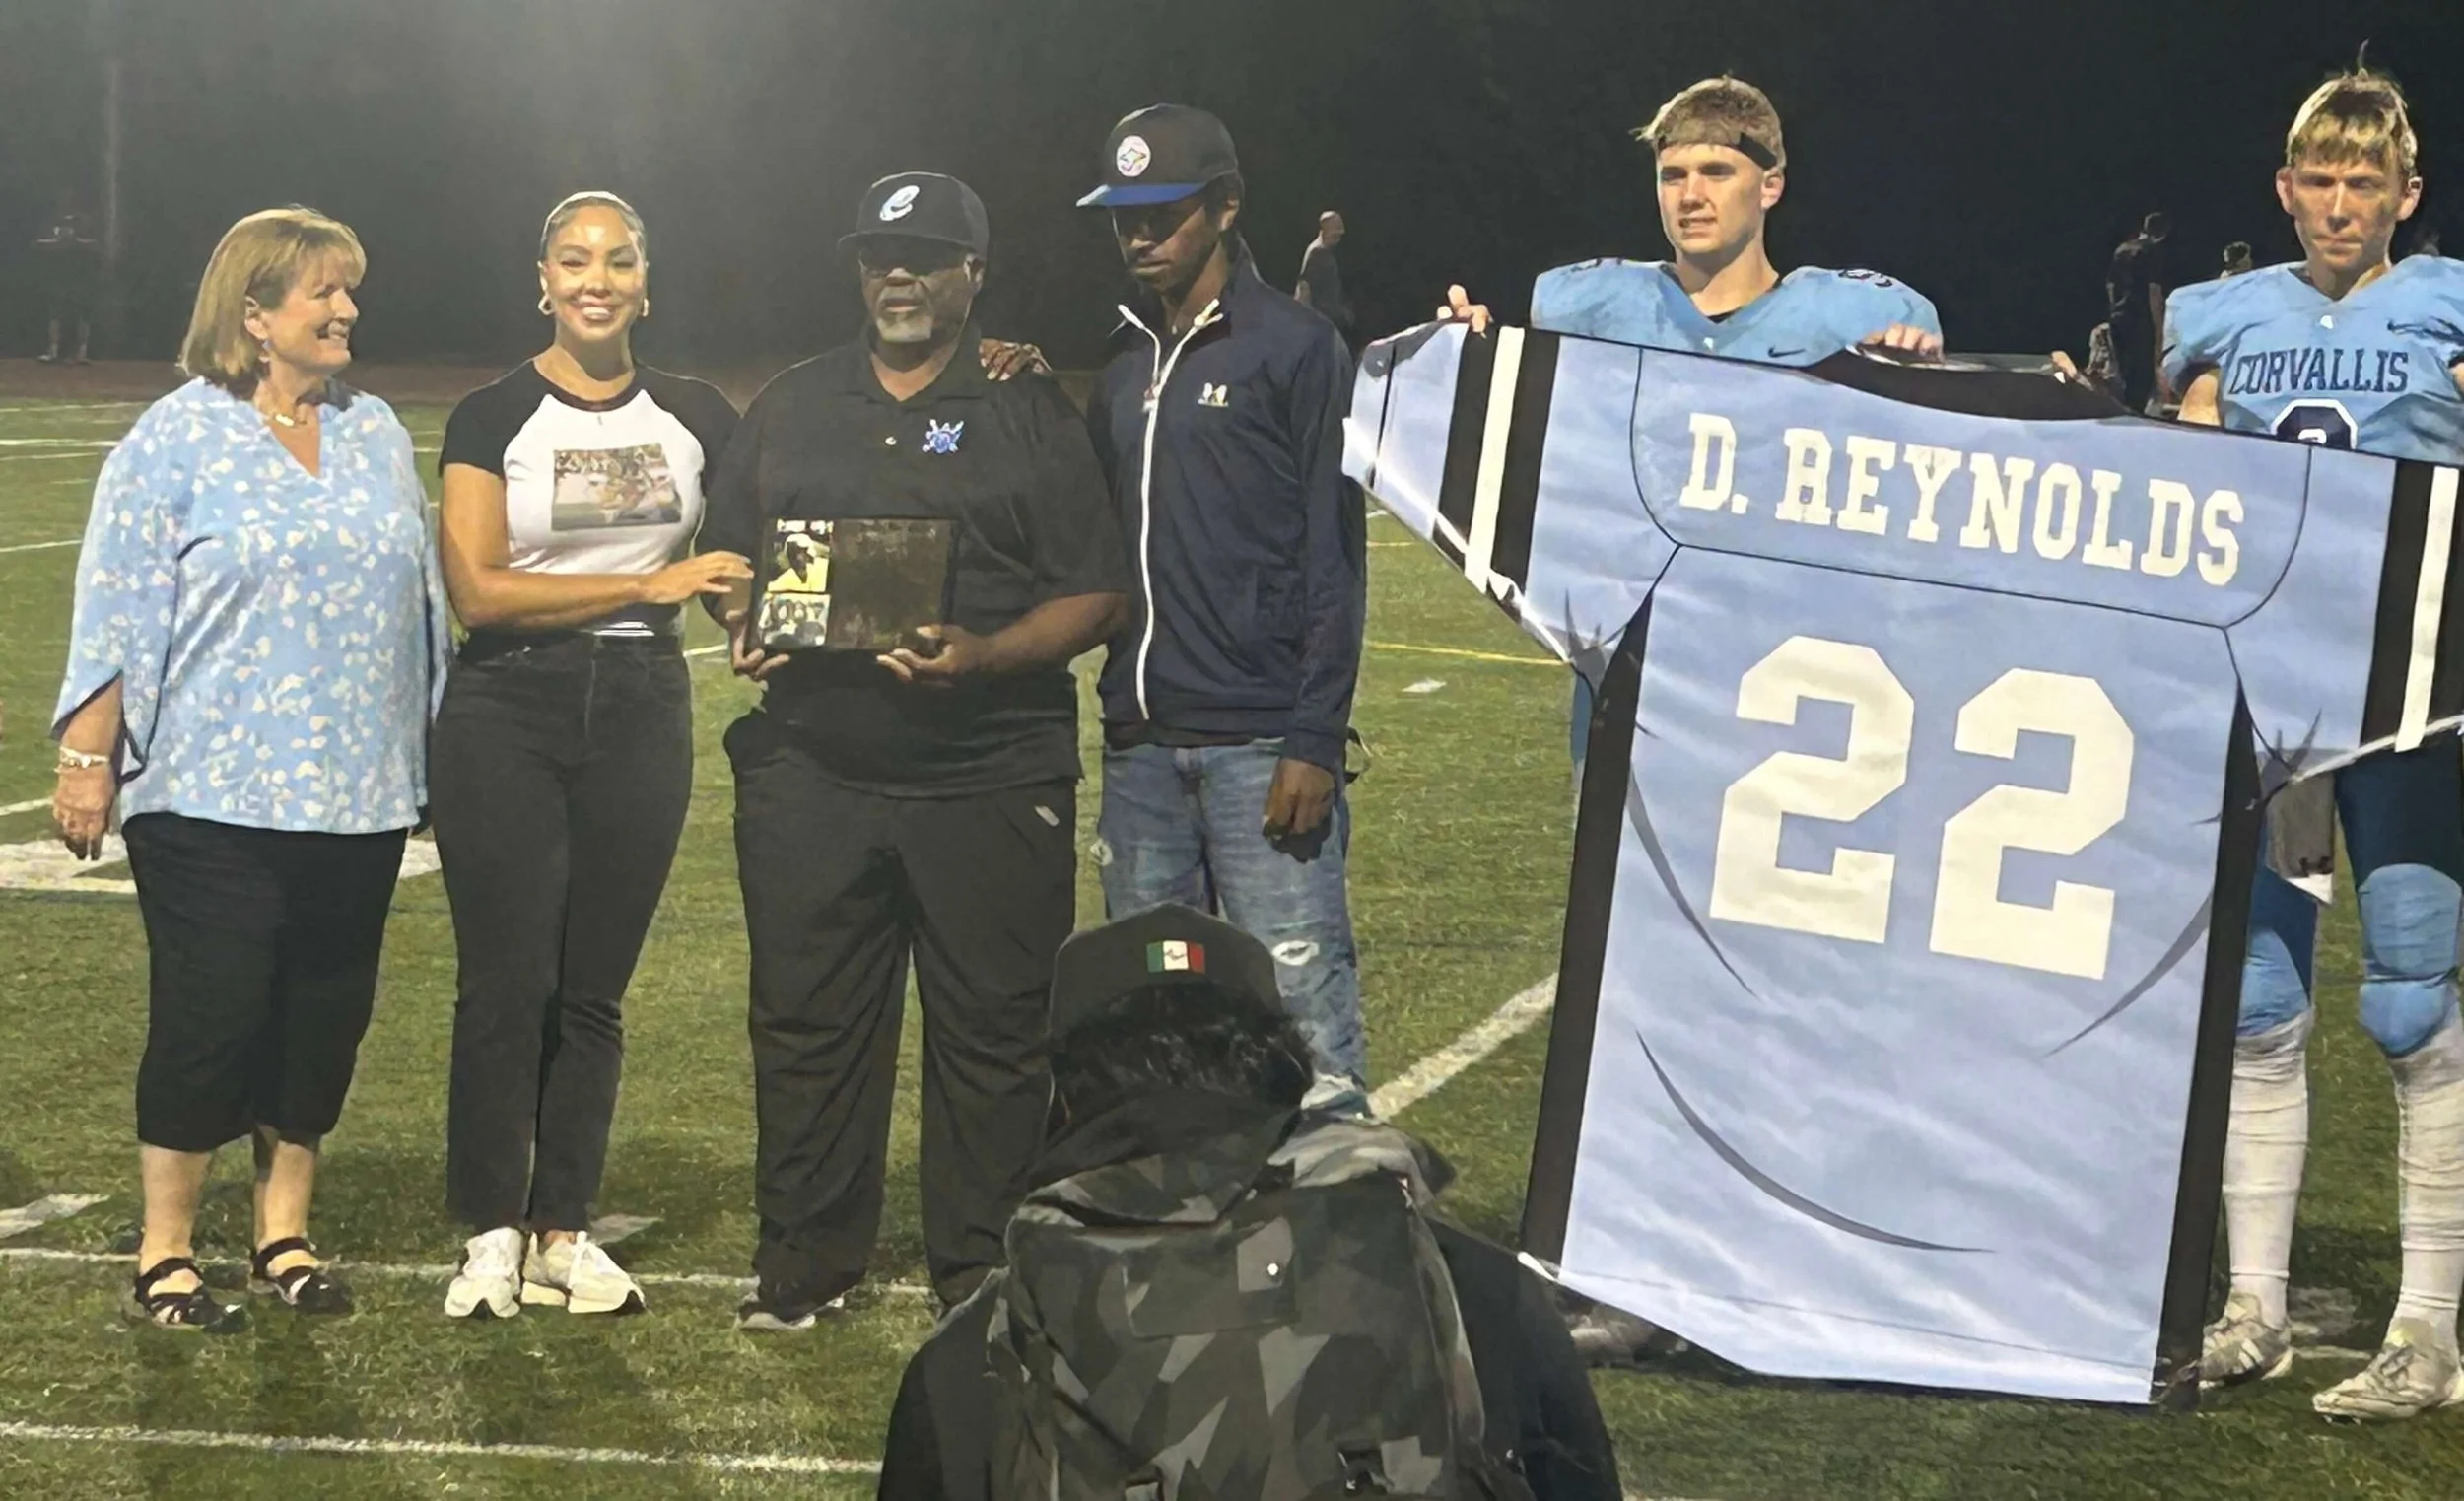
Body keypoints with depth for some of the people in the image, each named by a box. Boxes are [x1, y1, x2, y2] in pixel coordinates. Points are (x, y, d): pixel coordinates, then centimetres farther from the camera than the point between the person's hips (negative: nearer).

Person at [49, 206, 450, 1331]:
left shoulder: (378, 437, 11)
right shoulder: (178, 440, -5)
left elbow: (420, 604, 17)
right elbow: (117, 616, -6)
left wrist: (429, 746, 17)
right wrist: (87, 761, -10)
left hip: (358, 797, 5)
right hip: (213, 800, -5)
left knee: (325, 1016, 8)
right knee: (209, 1016, -4)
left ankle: (286, 1233, 21)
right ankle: (164, 1256, 7)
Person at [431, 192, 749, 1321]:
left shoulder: (695, 417, 7)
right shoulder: (492, 417, -3)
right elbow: (476, 589, -12)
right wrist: (649, 584, -16)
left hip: (641, 710, 3)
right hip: (509, 716, -3)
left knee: (594, 986, 7)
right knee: (506, 980, -2)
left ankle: (563, 1229, 15)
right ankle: (491, 1231, 9)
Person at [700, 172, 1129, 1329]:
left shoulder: (1030, 415, 4)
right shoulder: (790, 408, 15)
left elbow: (1093, 595, -1)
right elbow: (726, 559, 20)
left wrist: (986, 655, -17)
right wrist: (744, 626, -3)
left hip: (992, 779, -3)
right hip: (812, 776, 3)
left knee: (994, 1029, 1)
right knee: (806, 1020, 5)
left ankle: (985, 1268, 11)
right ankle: (804, 1261, 16)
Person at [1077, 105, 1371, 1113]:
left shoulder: (1295, 349, -2)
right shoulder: (1122, 366, 17)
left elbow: (1334, 556, -6)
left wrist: (1315, 739, -13)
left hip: (1260, 744, -6)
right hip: (1141, 745, 6)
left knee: (1303, 1002, -10)